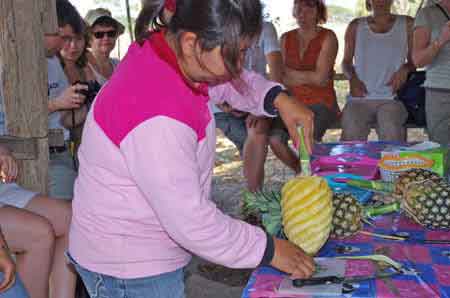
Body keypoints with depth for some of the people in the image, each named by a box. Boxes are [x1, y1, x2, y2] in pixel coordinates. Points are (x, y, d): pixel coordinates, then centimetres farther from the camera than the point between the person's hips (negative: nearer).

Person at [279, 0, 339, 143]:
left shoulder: (328, 37, -1)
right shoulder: (286, 39, 12)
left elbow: (320, 78, -10)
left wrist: (291, 73, -1)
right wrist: (309, 78, -8)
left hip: (321, 103, -4)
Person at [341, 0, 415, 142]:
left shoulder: (407, 25, 12)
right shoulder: (355, 26, 15)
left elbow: (414, 60, 15)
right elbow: (346, 62, 18)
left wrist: (405, 69, -8)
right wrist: (353, 78, -3)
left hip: (392, 99, -1)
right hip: (360, 98, 1)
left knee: (391, 132, -31)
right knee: (351, 132, -27)